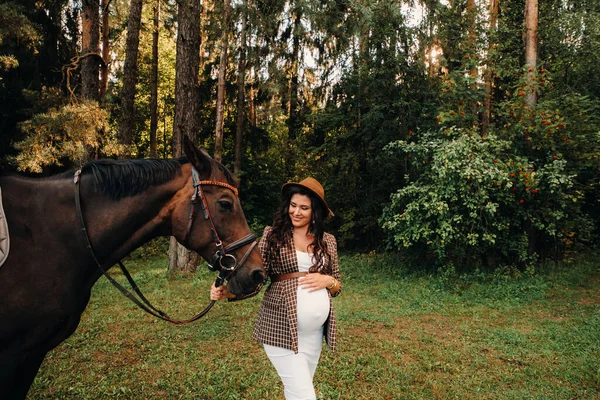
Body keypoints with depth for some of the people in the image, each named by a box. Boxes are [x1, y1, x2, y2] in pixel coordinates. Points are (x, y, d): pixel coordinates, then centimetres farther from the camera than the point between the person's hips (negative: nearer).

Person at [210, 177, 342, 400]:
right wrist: (226, 291, -25)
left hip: (315, 331, 4)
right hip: (281, 327, -4)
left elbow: (338, 286, 13)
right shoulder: (272, 235, -3)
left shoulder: (328, 241, 6)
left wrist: (327, 281, -9)